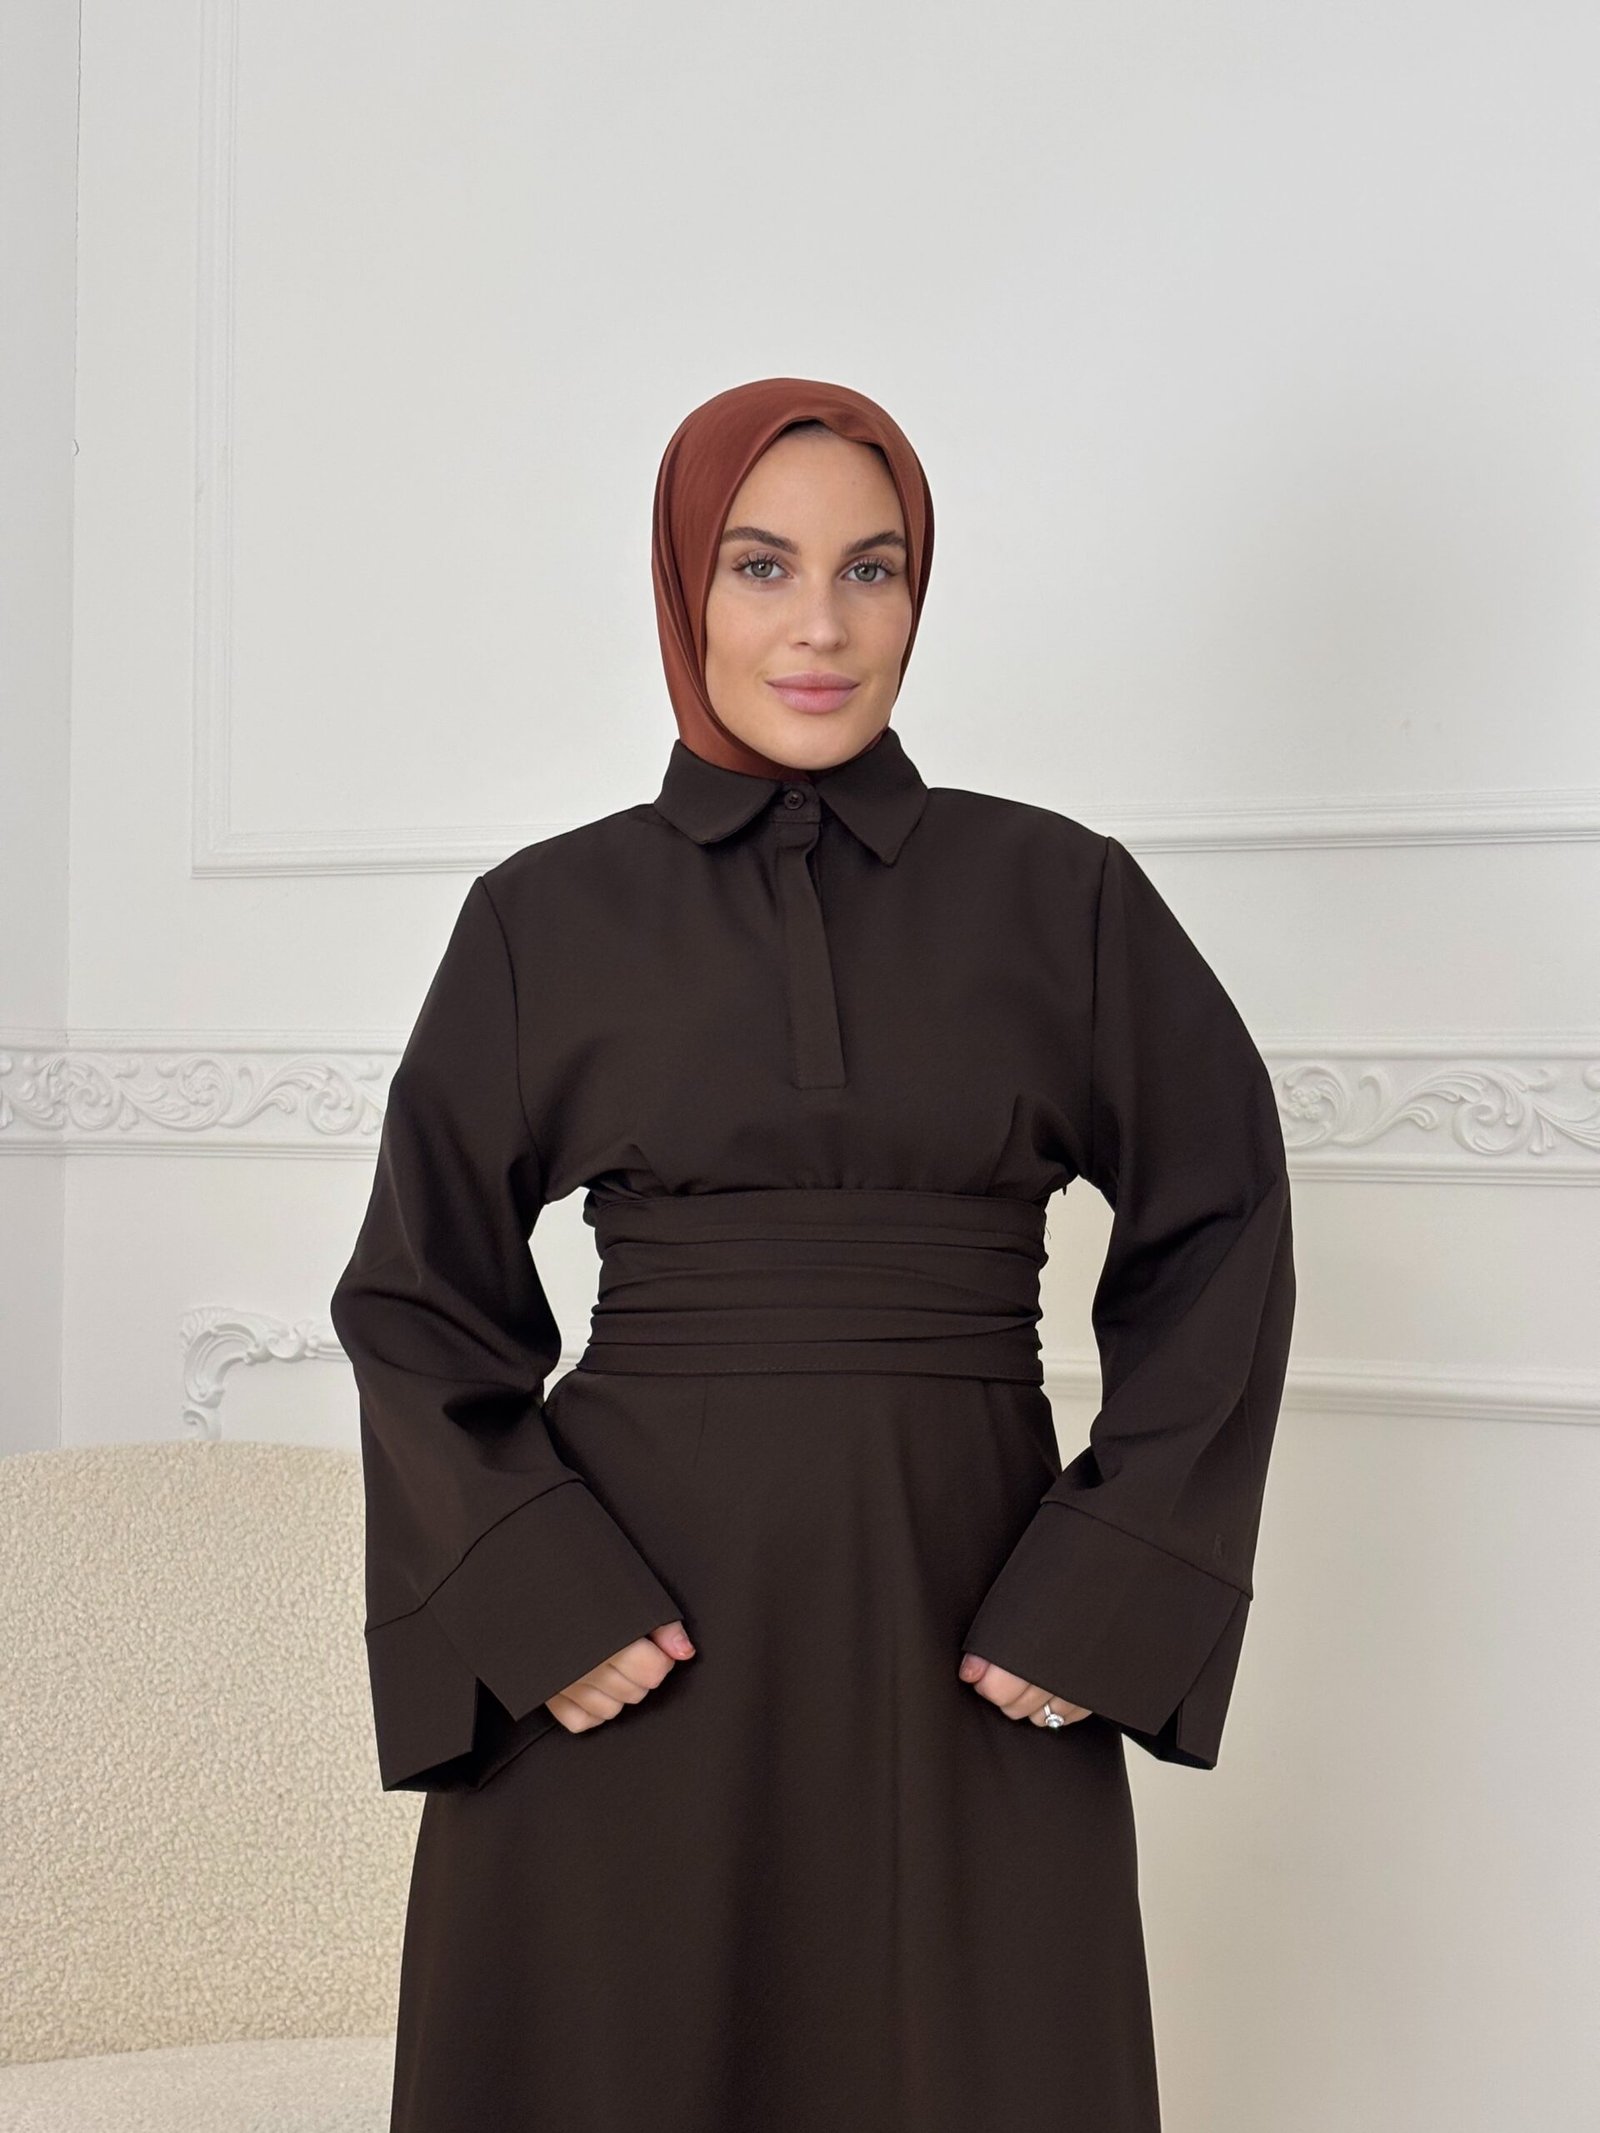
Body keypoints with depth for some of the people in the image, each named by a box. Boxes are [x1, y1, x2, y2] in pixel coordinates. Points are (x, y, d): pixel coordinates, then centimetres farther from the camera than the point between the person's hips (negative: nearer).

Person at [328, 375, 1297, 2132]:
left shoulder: (1063, 897, 3)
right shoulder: (545, 917, 3)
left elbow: (1218, 1233, 3)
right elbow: (417, 1292, 4)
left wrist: (1114, 1590, -6)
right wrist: (527, 1599, -8)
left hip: (966, 1623, 0)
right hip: (625, 1640, 0)